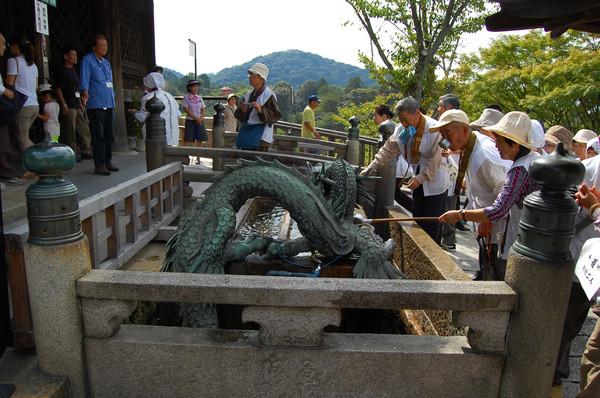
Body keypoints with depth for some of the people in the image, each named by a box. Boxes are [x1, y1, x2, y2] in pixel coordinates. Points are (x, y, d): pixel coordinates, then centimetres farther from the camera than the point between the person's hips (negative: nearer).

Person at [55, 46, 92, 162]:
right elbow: (58, 89, -12)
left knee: (84, 129, 10)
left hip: (76, 106, 9)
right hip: (68, 107, -9)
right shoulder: (62, 71, -6)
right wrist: (64, 105, -18)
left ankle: (85, 152, 17)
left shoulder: (73, 71, 18)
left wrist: (80, 104, 19)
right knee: (70, 132, -5)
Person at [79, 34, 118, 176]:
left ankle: (108, 161, 21)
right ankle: (99, 165, -5)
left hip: (109, 104, 8)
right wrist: (84, 92, -29)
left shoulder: (106, 62, 21)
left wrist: (113, 96, 22)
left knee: (109, 135, 12)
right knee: (98, 136, -8)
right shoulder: (87, 60, -2)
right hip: (96, 104, -8)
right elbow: (84, 79, -13)